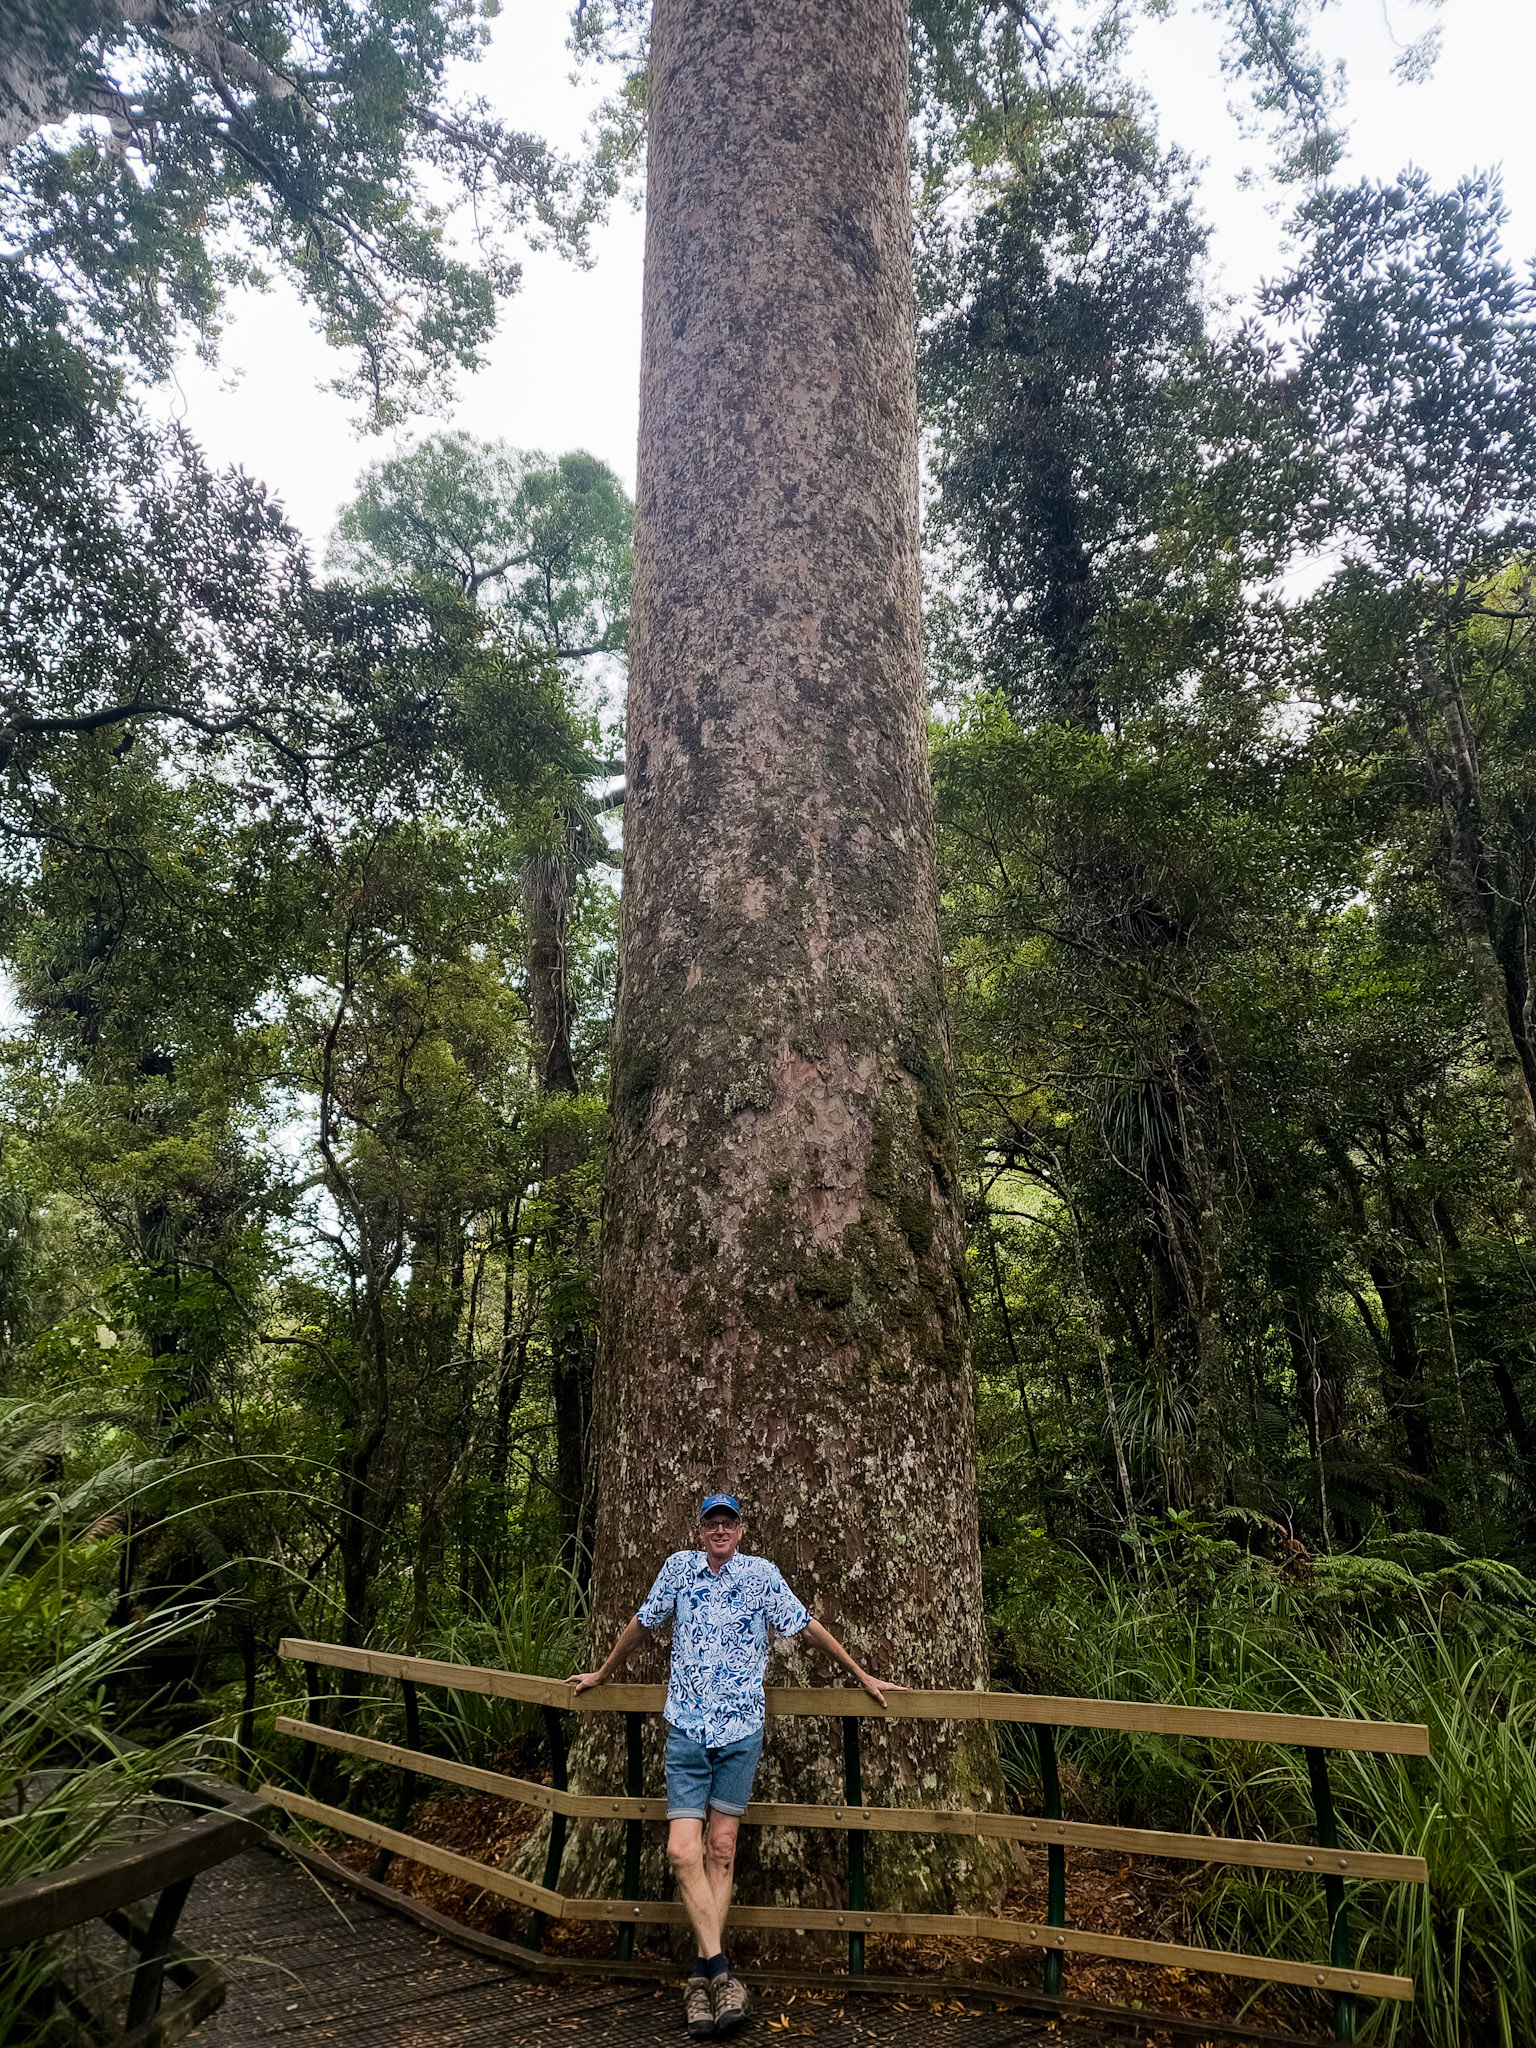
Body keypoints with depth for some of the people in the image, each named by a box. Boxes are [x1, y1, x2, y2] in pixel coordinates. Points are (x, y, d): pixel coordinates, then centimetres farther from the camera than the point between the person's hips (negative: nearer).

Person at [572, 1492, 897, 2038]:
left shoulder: (762, 1575, 0)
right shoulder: (679, 1567, 3)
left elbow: (809, 1628, 6)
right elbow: (641, 1624, 16)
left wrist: (862, 1676, 9)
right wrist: (602, 1674, 26)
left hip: (740, 1730, -1)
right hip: (686, 1731, 1)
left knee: (721, 1849, 2)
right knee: (683, 1851, -8)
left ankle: (700, 1976, 12)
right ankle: (720, 1972, -2)